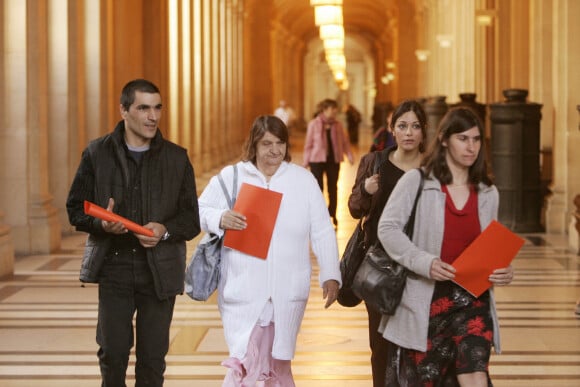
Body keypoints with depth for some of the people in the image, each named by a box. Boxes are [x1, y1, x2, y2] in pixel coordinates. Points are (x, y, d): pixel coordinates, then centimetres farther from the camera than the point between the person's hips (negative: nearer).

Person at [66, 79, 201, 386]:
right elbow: (75, 209, 4)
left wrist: (165, 230, -14)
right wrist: (101, 224, -16)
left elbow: (192, 219, 6)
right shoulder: (97, 153, 2)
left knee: (153, 358, 5)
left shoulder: (177, 158, 5)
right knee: (112, 353, 0)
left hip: (159, 271, 1)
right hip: (113, 268, -1)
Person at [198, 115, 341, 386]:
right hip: (243, 290, -2)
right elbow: (199, 211, 4)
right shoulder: (230, 177, 0)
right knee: (244, 365, -11)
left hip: (287, 292, 2)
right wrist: (220, 219, -17)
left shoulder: (303, 179, 4)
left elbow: (322, 232, 4)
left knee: (278, 365, 14)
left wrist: (330, 275, -2)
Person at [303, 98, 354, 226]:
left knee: (333, 188, 8)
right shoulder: (314, 124, -3)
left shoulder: (337, 125, 5)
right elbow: (308, 143, 1)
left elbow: (345, 142, 9)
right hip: (317, 160, -3)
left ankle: (332, 215, 17)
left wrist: (350, 155, -5)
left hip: (334, 160, 3)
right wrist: (305, 161, -1)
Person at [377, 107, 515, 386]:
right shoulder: (416, 181, -4)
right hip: (426, 301, -2)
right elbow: (388, 229, -9)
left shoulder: (488, 194, 9)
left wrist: (503, 270, -6)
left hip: (473, 300, 2)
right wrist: (425, 262, -23)